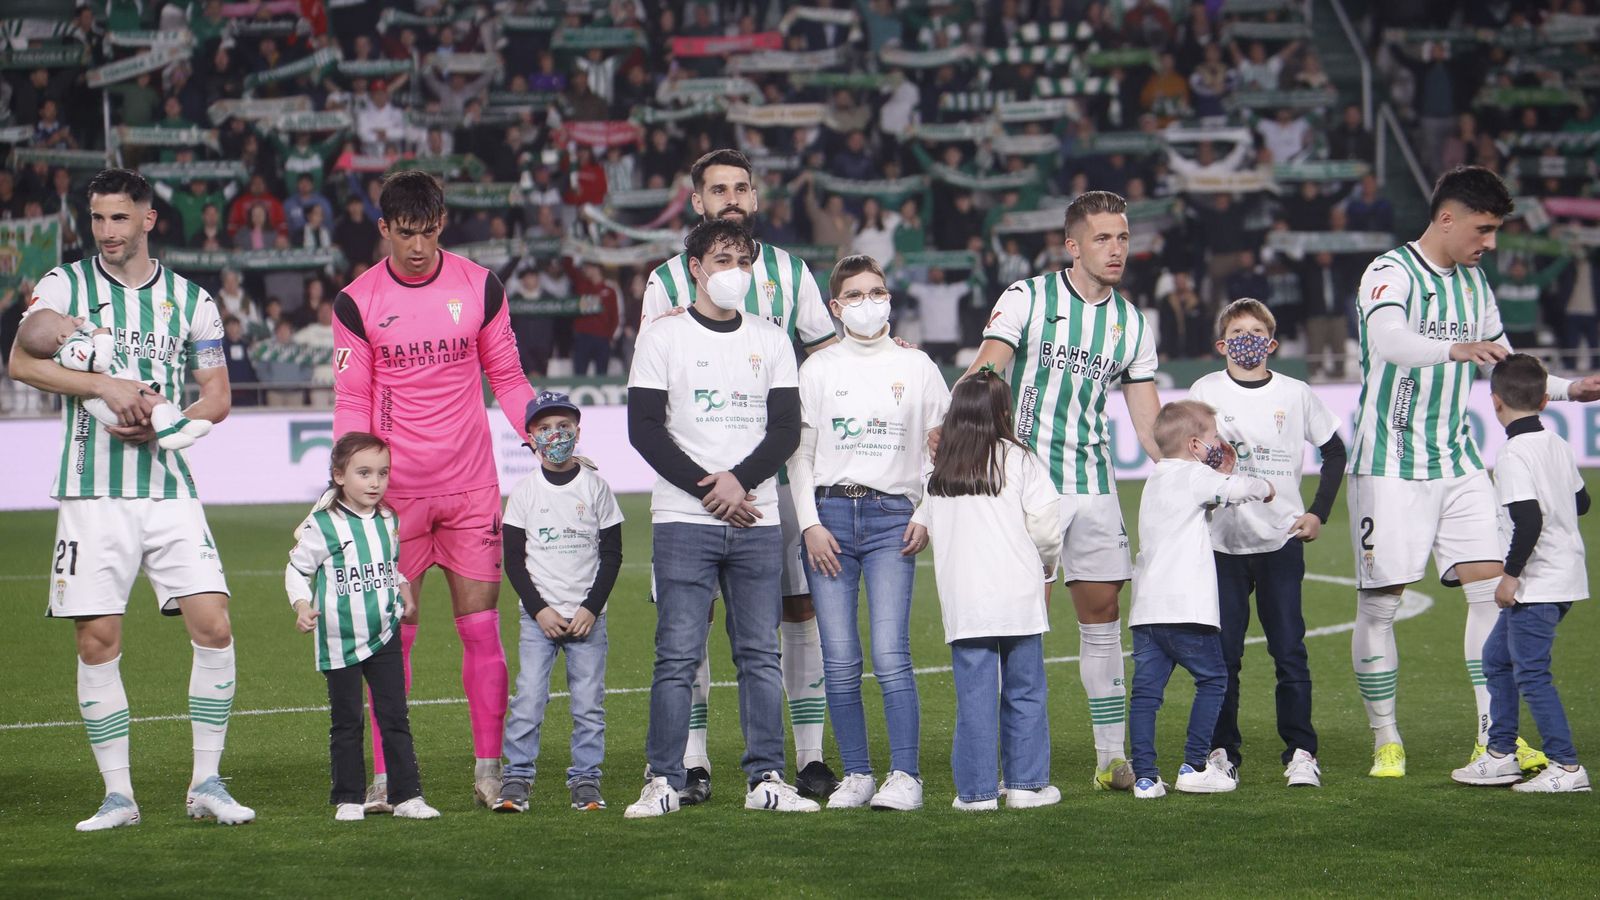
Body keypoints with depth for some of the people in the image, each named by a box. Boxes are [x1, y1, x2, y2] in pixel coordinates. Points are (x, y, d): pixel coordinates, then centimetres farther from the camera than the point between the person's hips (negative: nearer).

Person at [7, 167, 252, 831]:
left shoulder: (190, 299, 9)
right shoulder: (65, 285, 3)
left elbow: (217, 395, 8)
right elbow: (22, 360, -11)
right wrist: (105, 387, -23)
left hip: (168, 485, 1)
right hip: (92, 492, -1)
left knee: (213, 626, -9)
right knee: (97, 642, -2)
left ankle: (206, 783, 3)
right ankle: (118, 795, 8)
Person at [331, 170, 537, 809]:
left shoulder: (480, 287, 3)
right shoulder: (357, 302, -1)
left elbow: (508, 379, 11)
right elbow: (351, 402, 3)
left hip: (472, 490, 1)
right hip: (394, 492, -1)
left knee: (481, 628, -1)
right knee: (392, 635, -1)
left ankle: (489, 770, 6)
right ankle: (385, 775, 5)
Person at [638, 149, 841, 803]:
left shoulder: (789, 273, 11)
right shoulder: (668, 281, 6)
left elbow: (829, 358, 17)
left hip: (780, 467, 1)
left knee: (799, 606, -1)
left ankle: (810, 755, 6)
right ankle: (693, 763, 3)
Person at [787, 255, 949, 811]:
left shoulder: (916, 368, 9)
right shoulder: (818, 370, 10)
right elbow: (800, 454, 9)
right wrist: (810, 524, -2)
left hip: (892, 515, -1)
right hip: (830, 513, 1)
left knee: (890, 657, -12)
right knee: (840, 662, -2)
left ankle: (905, 775, -9)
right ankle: (856, 775, 5)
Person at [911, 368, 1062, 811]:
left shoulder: (938, 472, 9)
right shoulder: (1020, 461, -2)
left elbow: (923, 525, 9)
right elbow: (1046, 525, -6)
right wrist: (1046, 565, 14)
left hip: (962, 603, 2)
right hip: (1018, 595, -2)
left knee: (974, 696, 3)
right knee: (1025, 692, 8)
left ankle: (976, 790, 2)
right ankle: (1026, 783, 10)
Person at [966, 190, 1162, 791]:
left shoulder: (1131, 324, 11)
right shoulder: (1027, 300, -2)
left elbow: (1149, 424, 14)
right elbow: (984, 374, -12)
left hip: (1094, 486, 5)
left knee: (1102, 614, 6)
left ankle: (1113, 756, 12)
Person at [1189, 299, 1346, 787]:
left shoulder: (1297, 394, 4)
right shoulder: (1205, 392, 3)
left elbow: (1334, 452, 13)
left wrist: (1319, 512, 6)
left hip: (1282, 540, 0)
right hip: (1223, 541, 0)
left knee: (1289, 651, -3)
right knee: (1222, 654, 1)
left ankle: (1301, 751, 1)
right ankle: (1222, 752, 8)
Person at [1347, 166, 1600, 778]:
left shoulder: (1474, 282, 13)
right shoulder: (1392, 273, -12)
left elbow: (1502, 366, 25)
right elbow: (1386, 341, -33)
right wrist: (1456, 349, -48)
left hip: (1458, 462, 7)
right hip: (1390, 463, -7)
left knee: (1490, 586, -3)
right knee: (1379, 602, -2)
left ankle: (1495, 737, 0)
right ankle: (1385, 743, 8)